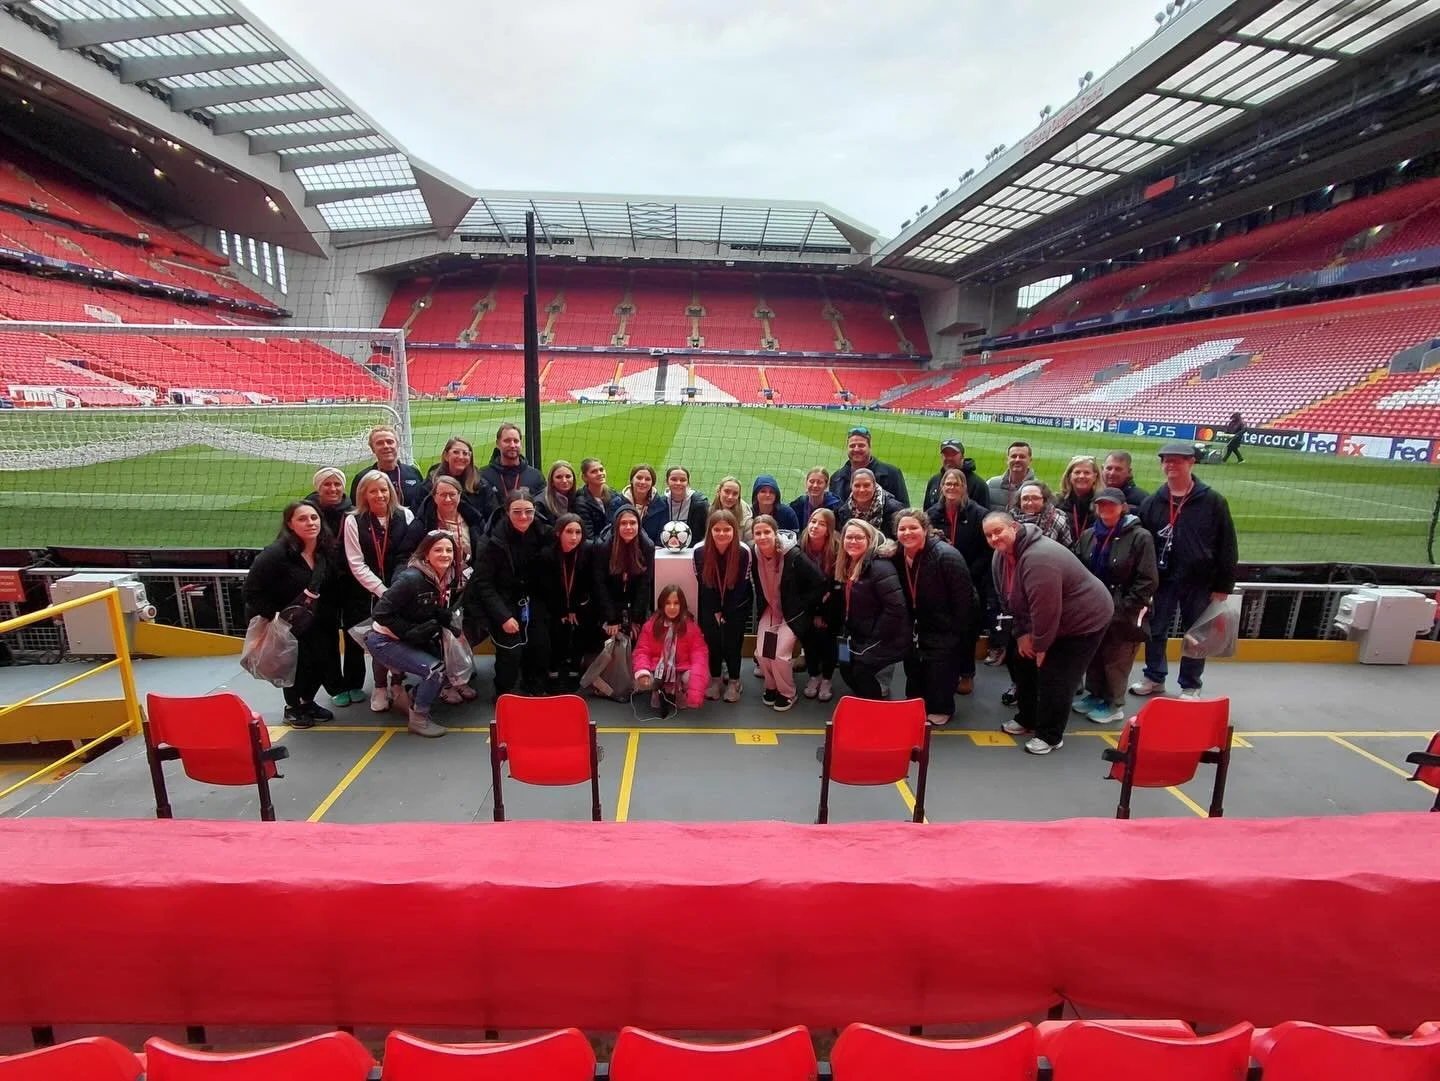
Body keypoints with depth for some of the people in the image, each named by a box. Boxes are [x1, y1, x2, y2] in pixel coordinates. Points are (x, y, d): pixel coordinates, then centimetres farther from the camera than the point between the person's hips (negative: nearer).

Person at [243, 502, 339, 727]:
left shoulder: (324, 551, -5)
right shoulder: (277, 553, -26)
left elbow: (329, 588, 6)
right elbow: (252, 591, -23)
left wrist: (330, 617, 1)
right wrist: (274, 618, -23)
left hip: (309, 622, 6)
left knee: (324, 659, -1)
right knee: (300, 662, -15)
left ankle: (306, 701, 28)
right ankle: (292, 708, 14)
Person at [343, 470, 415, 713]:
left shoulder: (405, 516, 2)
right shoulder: (354, 522, 0)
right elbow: (357, 565, -3)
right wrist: (384, 592, -11)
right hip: (372, 594, -1)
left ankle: (398, 684, 20)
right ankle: (380, 688, 18)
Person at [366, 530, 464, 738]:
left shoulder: (450, 579, -4)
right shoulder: (411, 578, -27)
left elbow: (442, 612, 8)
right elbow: (382, 612, -25)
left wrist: (449, 620, -14)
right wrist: (411, 632, -24)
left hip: (416, 641, 8)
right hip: (385, 641, -8)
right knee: (435, 669, -20)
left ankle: (415, 700, 24)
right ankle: (418, 719, 0)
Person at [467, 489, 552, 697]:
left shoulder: (539, 534, -5)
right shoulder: (495, 541, -20)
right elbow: (483, 583, -16)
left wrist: (542, 603, 3)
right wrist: (503, 616, -22)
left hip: (530, 599, 5)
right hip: (502, 602, -4)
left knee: (541, 645, -6)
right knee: (511, 650, -16)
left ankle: (535, 689, 19)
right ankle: (503, 695, 10)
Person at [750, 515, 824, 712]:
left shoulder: (793, 556, -24)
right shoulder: (753, 555, -10)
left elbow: (819, 584, -18)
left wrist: (801, 607, -12)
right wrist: (762, 608, 7)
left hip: (793, 614, -4)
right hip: (769, 611, 4)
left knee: (780, 653, -16)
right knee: (761, 653, -7)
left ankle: (787, 693, 12)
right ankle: (771, 685, 24)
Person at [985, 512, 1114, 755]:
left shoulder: (1039, 559, -36)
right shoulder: (1000, 557, -6)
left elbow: (1045, 609, -32)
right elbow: (1008, 599, 4)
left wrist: (1040, 645, -19)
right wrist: (1022, 633, -3)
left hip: (1085, 620, -9)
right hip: (1047, 622, 9)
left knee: (1055, 676, -7)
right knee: (1022, 660, 11)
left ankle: (1050, 735, 11)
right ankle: (1027, 719, 29)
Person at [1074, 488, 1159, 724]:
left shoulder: (1140, 537, -14)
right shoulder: (1088, 535, 3)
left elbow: (1148, 581, -15)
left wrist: (1123, 609, -17)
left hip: (1123, 613, -5)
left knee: (1116, 660, 5)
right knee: (1094, 655, 14)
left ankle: (1114, 705, 22)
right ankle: (1094, 695, 32)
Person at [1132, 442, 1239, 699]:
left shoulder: (1213, 501, -6)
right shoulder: (1152, 502, 2)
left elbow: (1228, 547, -4)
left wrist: (1223, 586, -6)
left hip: (1199, 583, -2)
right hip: (1162, 580, 2)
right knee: (1155, 631, 11)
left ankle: (1190, 686, 25)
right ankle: (1154, 677, 29)